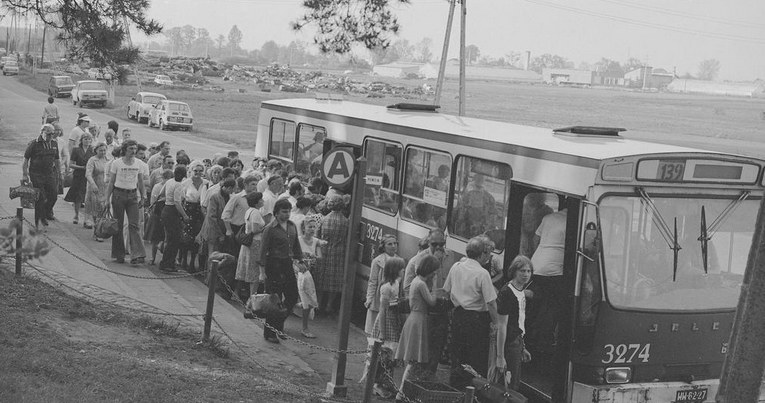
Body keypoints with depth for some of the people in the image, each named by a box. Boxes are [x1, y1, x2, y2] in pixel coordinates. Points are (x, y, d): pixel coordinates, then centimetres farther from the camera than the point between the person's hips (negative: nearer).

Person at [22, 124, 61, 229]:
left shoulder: (54, 144, 9)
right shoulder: (33, 144, -7)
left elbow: (57, 160, 17)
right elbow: (25, 160, -4)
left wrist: (59, 174, 15)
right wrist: (24, 174, -7)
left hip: (50, 174, 5)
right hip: (36, 174, -5)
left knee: (53, 195, 0)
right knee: (40, 198, -4)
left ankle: (45, 214, 24)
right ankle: (39, 222, 7)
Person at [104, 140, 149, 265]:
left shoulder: (139, 164, 4)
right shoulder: (116, 163, -3)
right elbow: (111, 182, 1)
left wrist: (142, 197, 9)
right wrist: (107, 199, -1)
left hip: (133, 196, 1)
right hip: (118, 194, -1)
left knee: (134, 225, -8)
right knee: (118, 225, 3)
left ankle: (137, 254, -14)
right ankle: (119, 254, 13)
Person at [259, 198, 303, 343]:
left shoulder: (292, 226, 8)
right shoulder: (270, 229, -12)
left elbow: (296, 245, 17)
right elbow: (264, 250, -10)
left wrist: (300, 260, 10)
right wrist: (263, 269, -13)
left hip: (287, 264, 7)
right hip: (274, 265, -7)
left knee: (293, 296, 8)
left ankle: (278, 323, 28)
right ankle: (269, 332, 9)